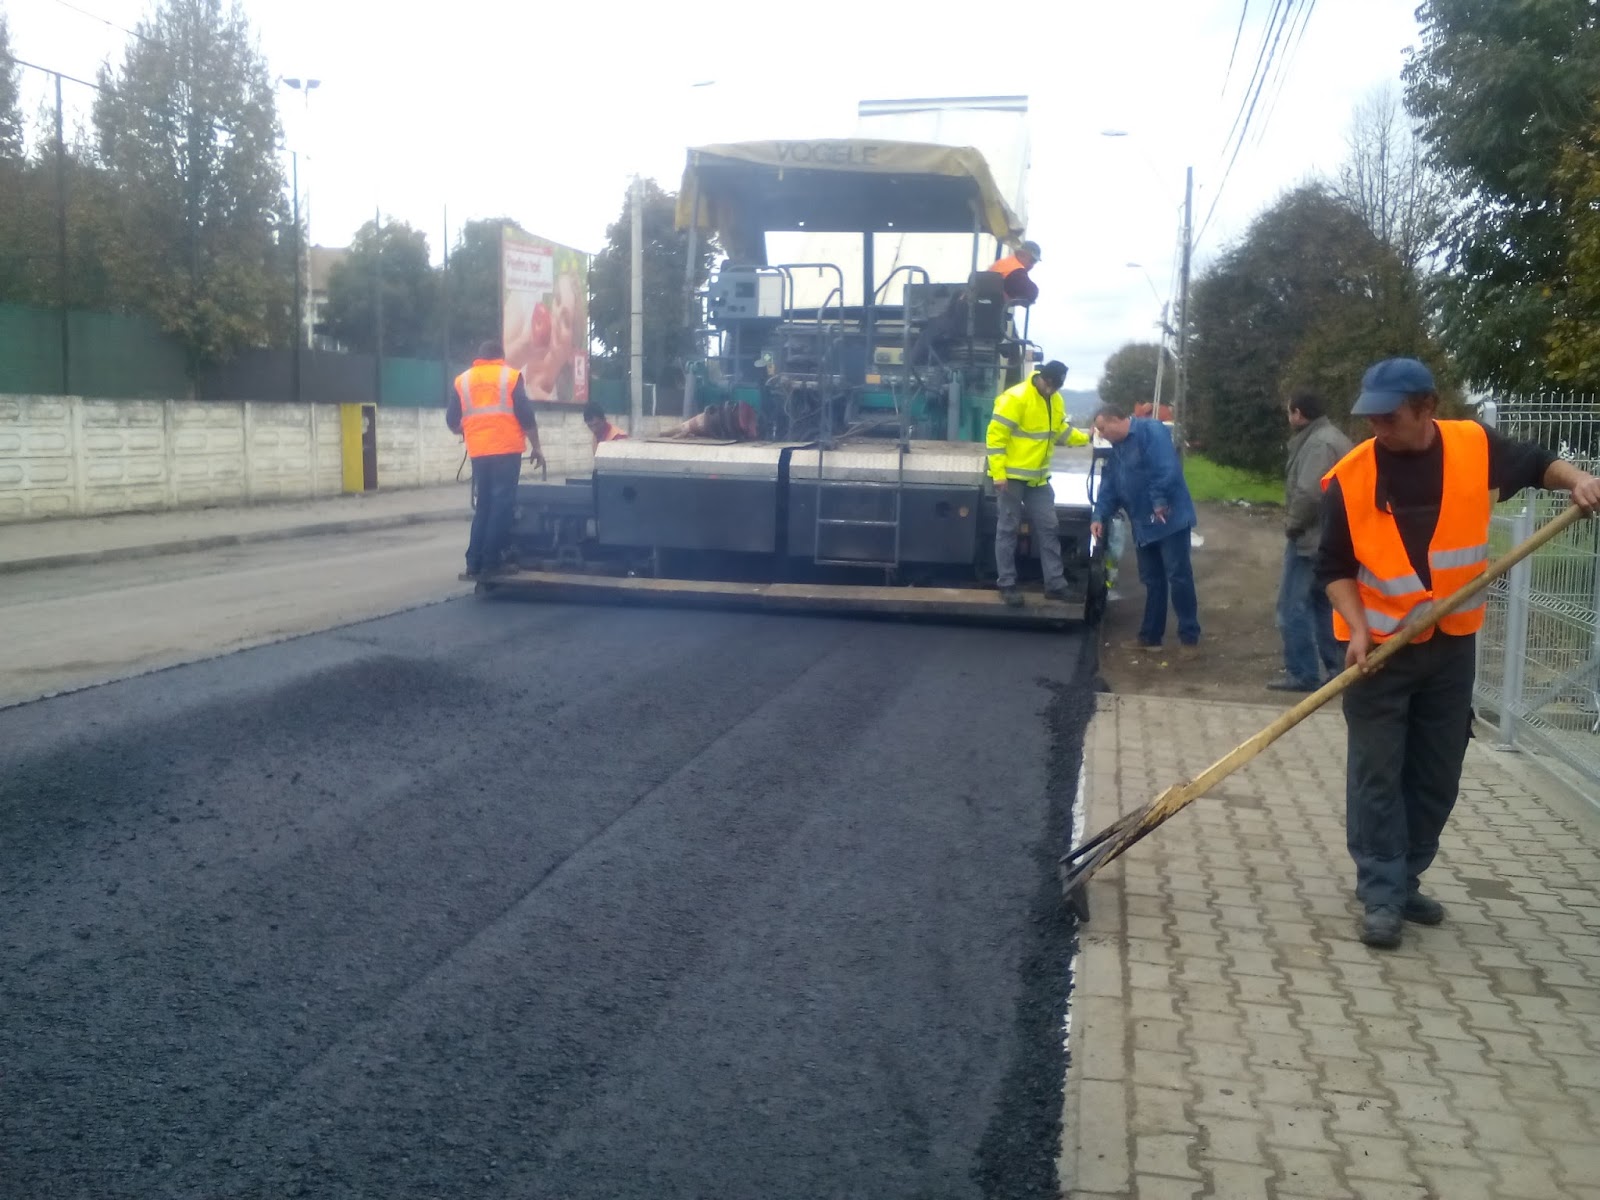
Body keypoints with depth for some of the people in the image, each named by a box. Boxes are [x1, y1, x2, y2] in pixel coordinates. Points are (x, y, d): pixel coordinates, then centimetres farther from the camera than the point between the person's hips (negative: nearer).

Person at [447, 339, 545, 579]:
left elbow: (452, 422, 12)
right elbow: (526, 417, -2)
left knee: (484, 504, 13)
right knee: (501, 503, -1)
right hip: (506, 449, -4)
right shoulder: (511, 376, 3)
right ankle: (491, 562, -5)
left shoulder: (462, 380, 12)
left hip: (478, 452, 4)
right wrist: (536, 447, 7)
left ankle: (474, 563, 9)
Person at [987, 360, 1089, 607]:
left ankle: (1055, 584, 11)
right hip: (1011, 476, -7)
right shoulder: (1015, 398, -18)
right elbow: (996, 435, -19)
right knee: (1008, 529, 0)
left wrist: (1087, 438, 7)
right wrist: (998, 473, -22)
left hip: (1038, 477, 7)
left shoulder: (1055, 400, 7)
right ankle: (1007, 585, 8)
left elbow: (1061, 431, 21)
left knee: (1048, 528, 6)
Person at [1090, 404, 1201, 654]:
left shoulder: (1150, 431, -14)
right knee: (1152, 580, 13)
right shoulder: (1117, 449, 14)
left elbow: (1167, 469, -24)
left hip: (1169, 519, -9)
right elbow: (1108, 487, 15)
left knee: (1178, 576, -5)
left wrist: (1159, 502, -23)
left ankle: (1189, 637, 2)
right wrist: (1100, 516, 3)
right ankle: (1150, 635, 20)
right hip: (1144, 524, 9)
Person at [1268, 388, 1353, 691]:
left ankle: (1302, 674, -2)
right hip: (1329, 538, 10)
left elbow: (1308, 494, -27)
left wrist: (1291, 525, -13)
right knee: (1324, 603, 16)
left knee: (1293, 606, -5)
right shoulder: (1331, 437, 16)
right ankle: (1338, 668, 20)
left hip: (1311, 538, -10)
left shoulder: (1318, 443, -18)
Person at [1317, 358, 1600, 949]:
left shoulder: (1475, 446, -7)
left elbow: (1535, 463, 13)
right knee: (1377, 774, -2)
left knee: (1436, 774, 12)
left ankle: (1405, 880, 27)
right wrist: (1357, 628, -19)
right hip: (1379, 646, -3)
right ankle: (1382, 895, 5)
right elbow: (1334, 566, -7)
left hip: (1451, 643, 3)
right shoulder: (1351, 476, -13)